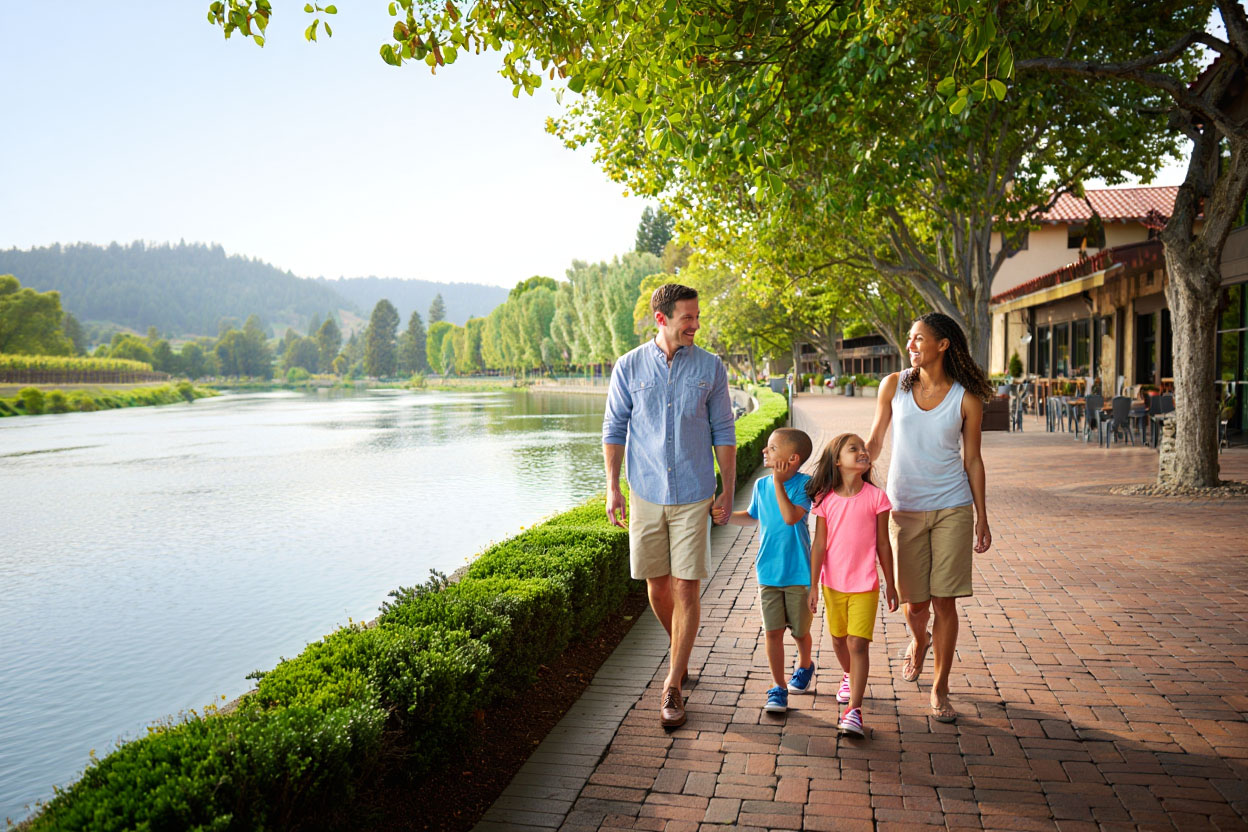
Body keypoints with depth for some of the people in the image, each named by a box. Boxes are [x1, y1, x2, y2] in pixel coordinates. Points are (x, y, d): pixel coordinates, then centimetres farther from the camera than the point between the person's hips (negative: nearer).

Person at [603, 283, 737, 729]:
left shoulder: (710, 367, 1)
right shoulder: (629, 367, 1)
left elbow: (723, 432, 5)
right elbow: (614, 428, 5)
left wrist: (728, 489, 3)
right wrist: (612, 487, 0)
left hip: (693, 495, -1)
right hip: (646, 494, 1)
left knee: (686, 589, -5)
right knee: (657, 585, 10)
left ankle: (673, 686, 4)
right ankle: (681, 653, 37)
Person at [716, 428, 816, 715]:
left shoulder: (804, 484, -12)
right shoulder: (761, 485, 3)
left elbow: (791, 517, -27)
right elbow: (753, 517, 20)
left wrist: (779, 483, -24)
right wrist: (727, 516, 5)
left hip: (798, 573, -3)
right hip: (768, 572, 3)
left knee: (799, 631, 13)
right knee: (773, 631, 1)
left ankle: (805, 665, 43)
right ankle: (779, 687, 12)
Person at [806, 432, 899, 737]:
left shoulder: (876, 497, -7)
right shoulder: (825, 499, -5)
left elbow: (882, 544, 0)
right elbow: (819, 545, -2)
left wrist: (890, 584, 5)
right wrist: (813, 584, -3)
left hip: (865, 586, -2)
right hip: (833, 584, 2)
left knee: (858, 643, -9)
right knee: (839, 640, 19)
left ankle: (854, 710, -5)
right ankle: (849, 676, 48)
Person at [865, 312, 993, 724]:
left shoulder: (966, 398, -3)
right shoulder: (895, 385, 0)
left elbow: (972, 460, 3)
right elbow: (874, 442, 8)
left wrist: (981, 518, 4)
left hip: (951, 508, -1)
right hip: (904, 507, 1)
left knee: (944, 600, -2)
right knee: (915, 601, 6)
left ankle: (940, 689, 14)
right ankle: (919, 642, 43)